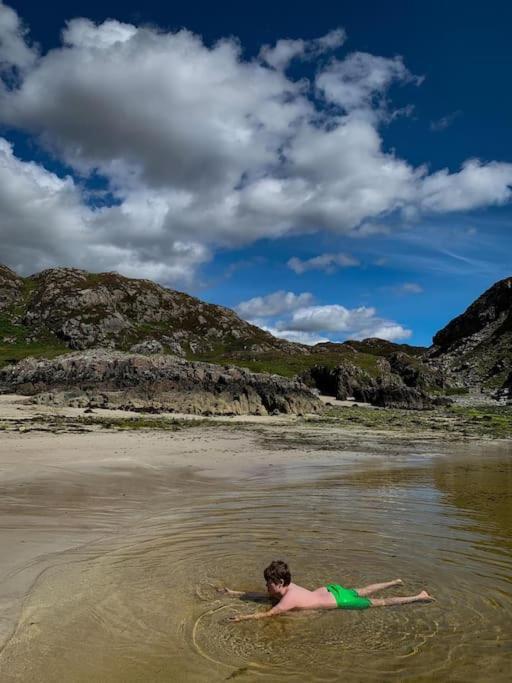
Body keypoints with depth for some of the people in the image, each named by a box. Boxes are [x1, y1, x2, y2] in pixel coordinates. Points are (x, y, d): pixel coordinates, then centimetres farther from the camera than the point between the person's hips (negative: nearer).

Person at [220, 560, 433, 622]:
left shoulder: (288, 600, -26)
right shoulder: (286, 587, -3)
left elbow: (267, 614, -34)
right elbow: (259, 596, 6)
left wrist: (243, 617, -33)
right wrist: (234, 593, 3)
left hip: (339, 601, -7)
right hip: (330, 590, 7)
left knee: (378, 603, 3)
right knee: (363, 592, 28)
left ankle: (419, 597, 10)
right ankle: (395, 582, 44)